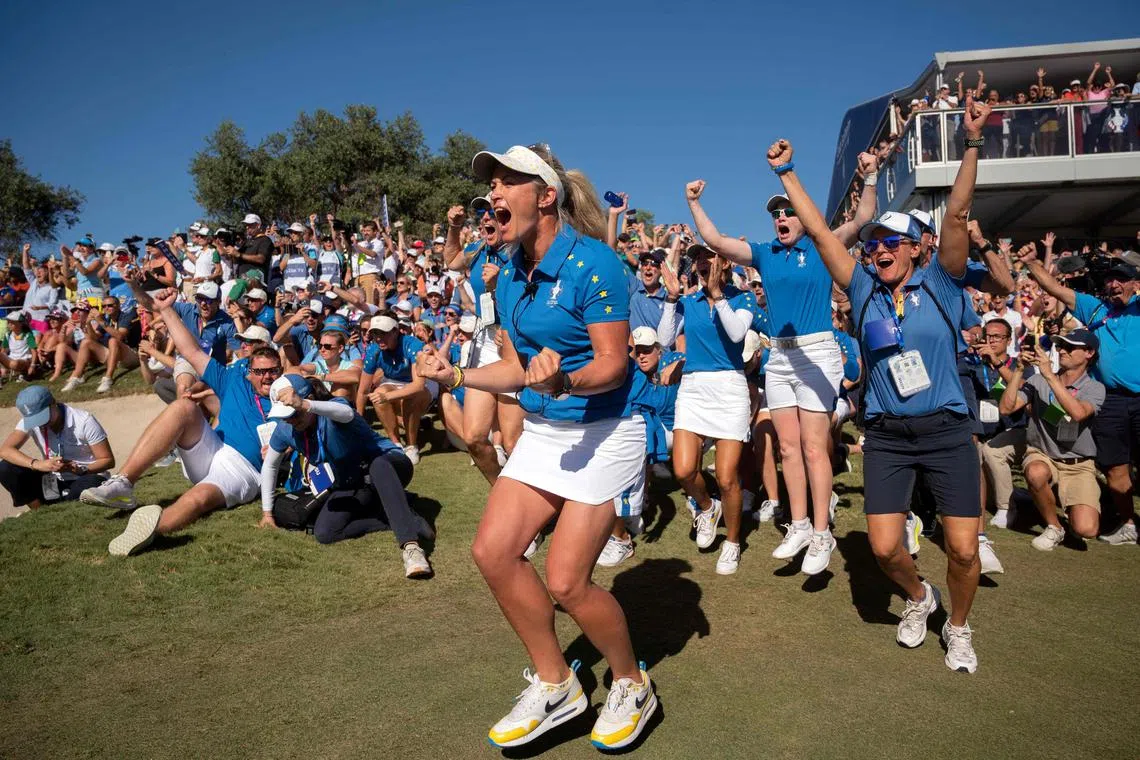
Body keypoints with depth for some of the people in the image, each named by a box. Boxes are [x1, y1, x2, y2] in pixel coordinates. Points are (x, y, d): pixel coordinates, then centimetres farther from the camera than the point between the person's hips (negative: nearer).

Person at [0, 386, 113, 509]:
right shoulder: (29, 422, -7)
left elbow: (108, 460, -17)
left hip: (86, 477, -4)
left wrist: (80, 469, -34)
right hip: (54, 481, 4)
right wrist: (37, 464, -35)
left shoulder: (83, 421, -19)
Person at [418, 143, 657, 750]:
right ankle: (555, 685, 20)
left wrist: (563, 382, -37)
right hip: (541, 431, 8)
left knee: (566, 582, -8)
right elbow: (518, 365, 12)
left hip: (603, 433, -8)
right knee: (492, 551, 0)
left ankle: (632, 686, 22)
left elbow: (613, 364, -18)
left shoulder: (592, 263, -18)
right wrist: (456, 376, 1)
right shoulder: (508, 276, 6)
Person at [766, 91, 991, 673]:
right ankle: (918, 598, 35)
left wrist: (972, 144, -23)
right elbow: (819, 232, 1)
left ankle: (958, 626, 30)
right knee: (883, 548, 0)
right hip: (886, 435, 2)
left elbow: (956, 216, -15)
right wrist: (786, 173, 0)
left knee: (963, 549, -1)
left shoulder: (939, 284, -2)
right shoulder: (864, 290, 2)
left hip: (946, 430, -2)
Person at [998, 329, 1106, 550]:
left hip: (1078, 465, -1)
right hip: (1041, 456, 1)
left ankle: (1072, 506, 21)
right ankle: (1053, 527, -9)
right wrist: (1019, 370, -16)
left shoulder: (1094, 388, -5)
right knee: (1036, 473, -38)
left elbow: (1078, 413, -27)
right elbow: (1006, 407, -10)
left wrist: (1049, 375, -29)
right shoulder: (1038, 381, 0)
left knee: (1086, 529, -19)